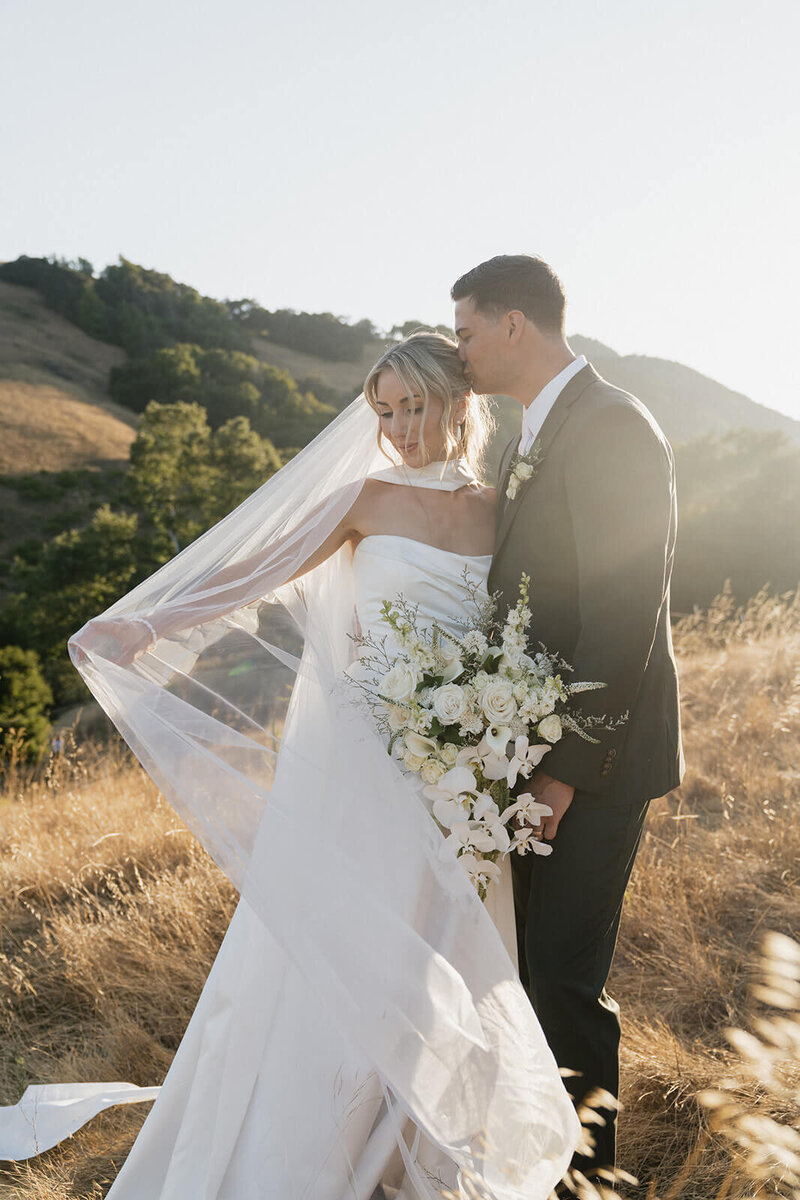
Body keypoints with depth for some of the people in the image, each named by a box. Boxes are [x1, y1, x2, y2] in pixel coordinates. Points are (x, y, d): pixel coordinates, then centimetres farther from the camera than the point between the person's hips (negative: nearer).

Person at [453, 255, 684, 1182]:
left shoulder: (611, 427, -18)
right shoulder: (533, 436, 13)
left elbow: (623, 620, -23)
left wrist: (566, 772, -21)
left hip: (596, 757, -9)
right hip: (537, 743, 10)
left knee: (563, 974, 1)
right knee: (529, 958, 20)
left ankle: (587, 1162, 24)